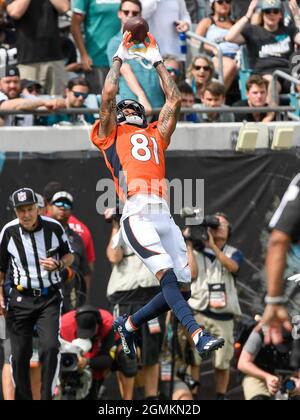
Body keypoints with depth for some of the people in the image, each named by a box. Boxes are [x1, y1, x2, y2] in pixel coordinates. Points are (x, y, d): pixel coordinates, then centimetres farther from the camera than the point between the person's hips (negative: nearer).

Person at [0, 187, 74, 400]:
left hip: (50, 297, -1)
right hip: (21, 299, 1)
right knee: (20, 354, 2)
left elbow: (69, 256, 10)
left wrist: (58, 264, -12)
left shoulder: (54, 227, -4)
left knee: (50, 346, -18)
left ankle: (46, 396, -7)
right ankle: (23, 398, 16)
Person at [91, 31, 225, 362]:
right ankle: (198, 335, -37)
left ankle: (129, 324, 16)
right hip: (137, 215, -6)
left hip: (164, 216, 6)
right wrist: (120, 57, 21)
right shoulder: (111, 134, 20)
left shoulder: (156, 136, 32)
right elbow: (108, 95, 10)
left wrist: (157, 62, 34)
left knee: (181, 287, -3)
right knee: (167, 275, -24)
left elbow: (174, 100, 31)